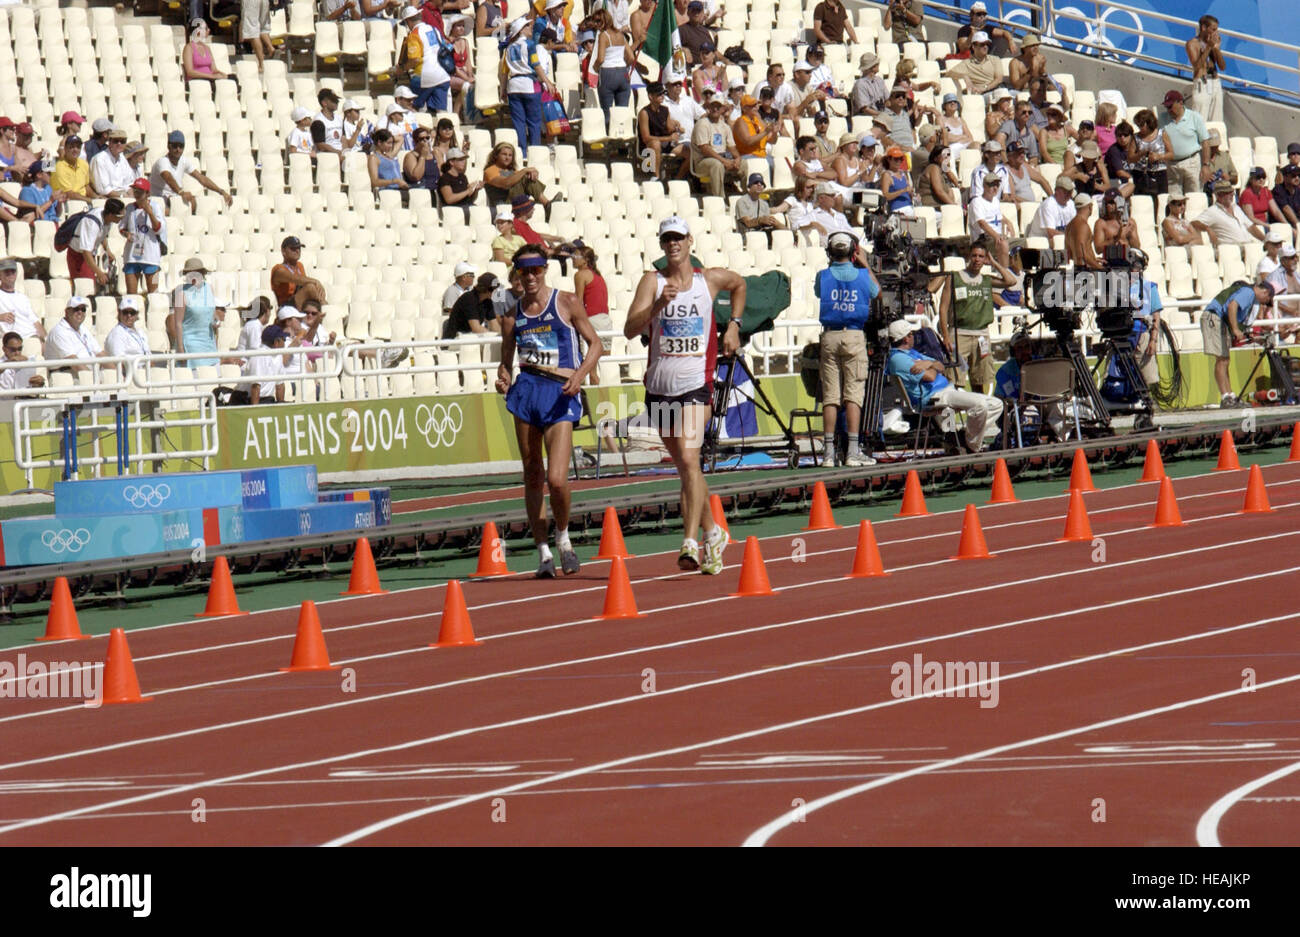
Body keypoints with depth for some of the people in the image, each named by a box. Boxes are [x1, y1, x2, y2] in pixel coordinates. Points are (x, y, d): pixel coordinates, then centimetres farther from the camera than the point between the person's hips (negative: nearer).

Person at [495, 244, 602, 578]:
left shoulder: (566, 303, 3)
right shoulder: (512, 313, 12)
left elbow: (595, 344, 5)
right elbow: (506, 360, 18)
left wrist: (580, 374, -12)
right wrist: (502, 379, -5)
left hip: (561, 394, -3)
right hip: (527, 389, 4)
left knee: (556, 479, -15)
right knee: (533, 477, 5)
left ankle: (562, 538, 11)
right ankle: (543, 553, 14)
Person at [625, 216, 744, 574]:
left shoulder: (710, 279, 4)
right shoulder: (652, 281, 1)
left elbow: (739, 284, 29)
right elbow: (630, 330, -10)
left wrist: (734, 324, 19)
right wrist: (658, 304, -24)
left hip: (696, 386, -3)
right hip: (659, 386, 3)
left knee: (689, 459, -20)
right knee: (684, 465, 14)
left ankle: (691, 542, -25)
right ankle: (712, 533, 32)